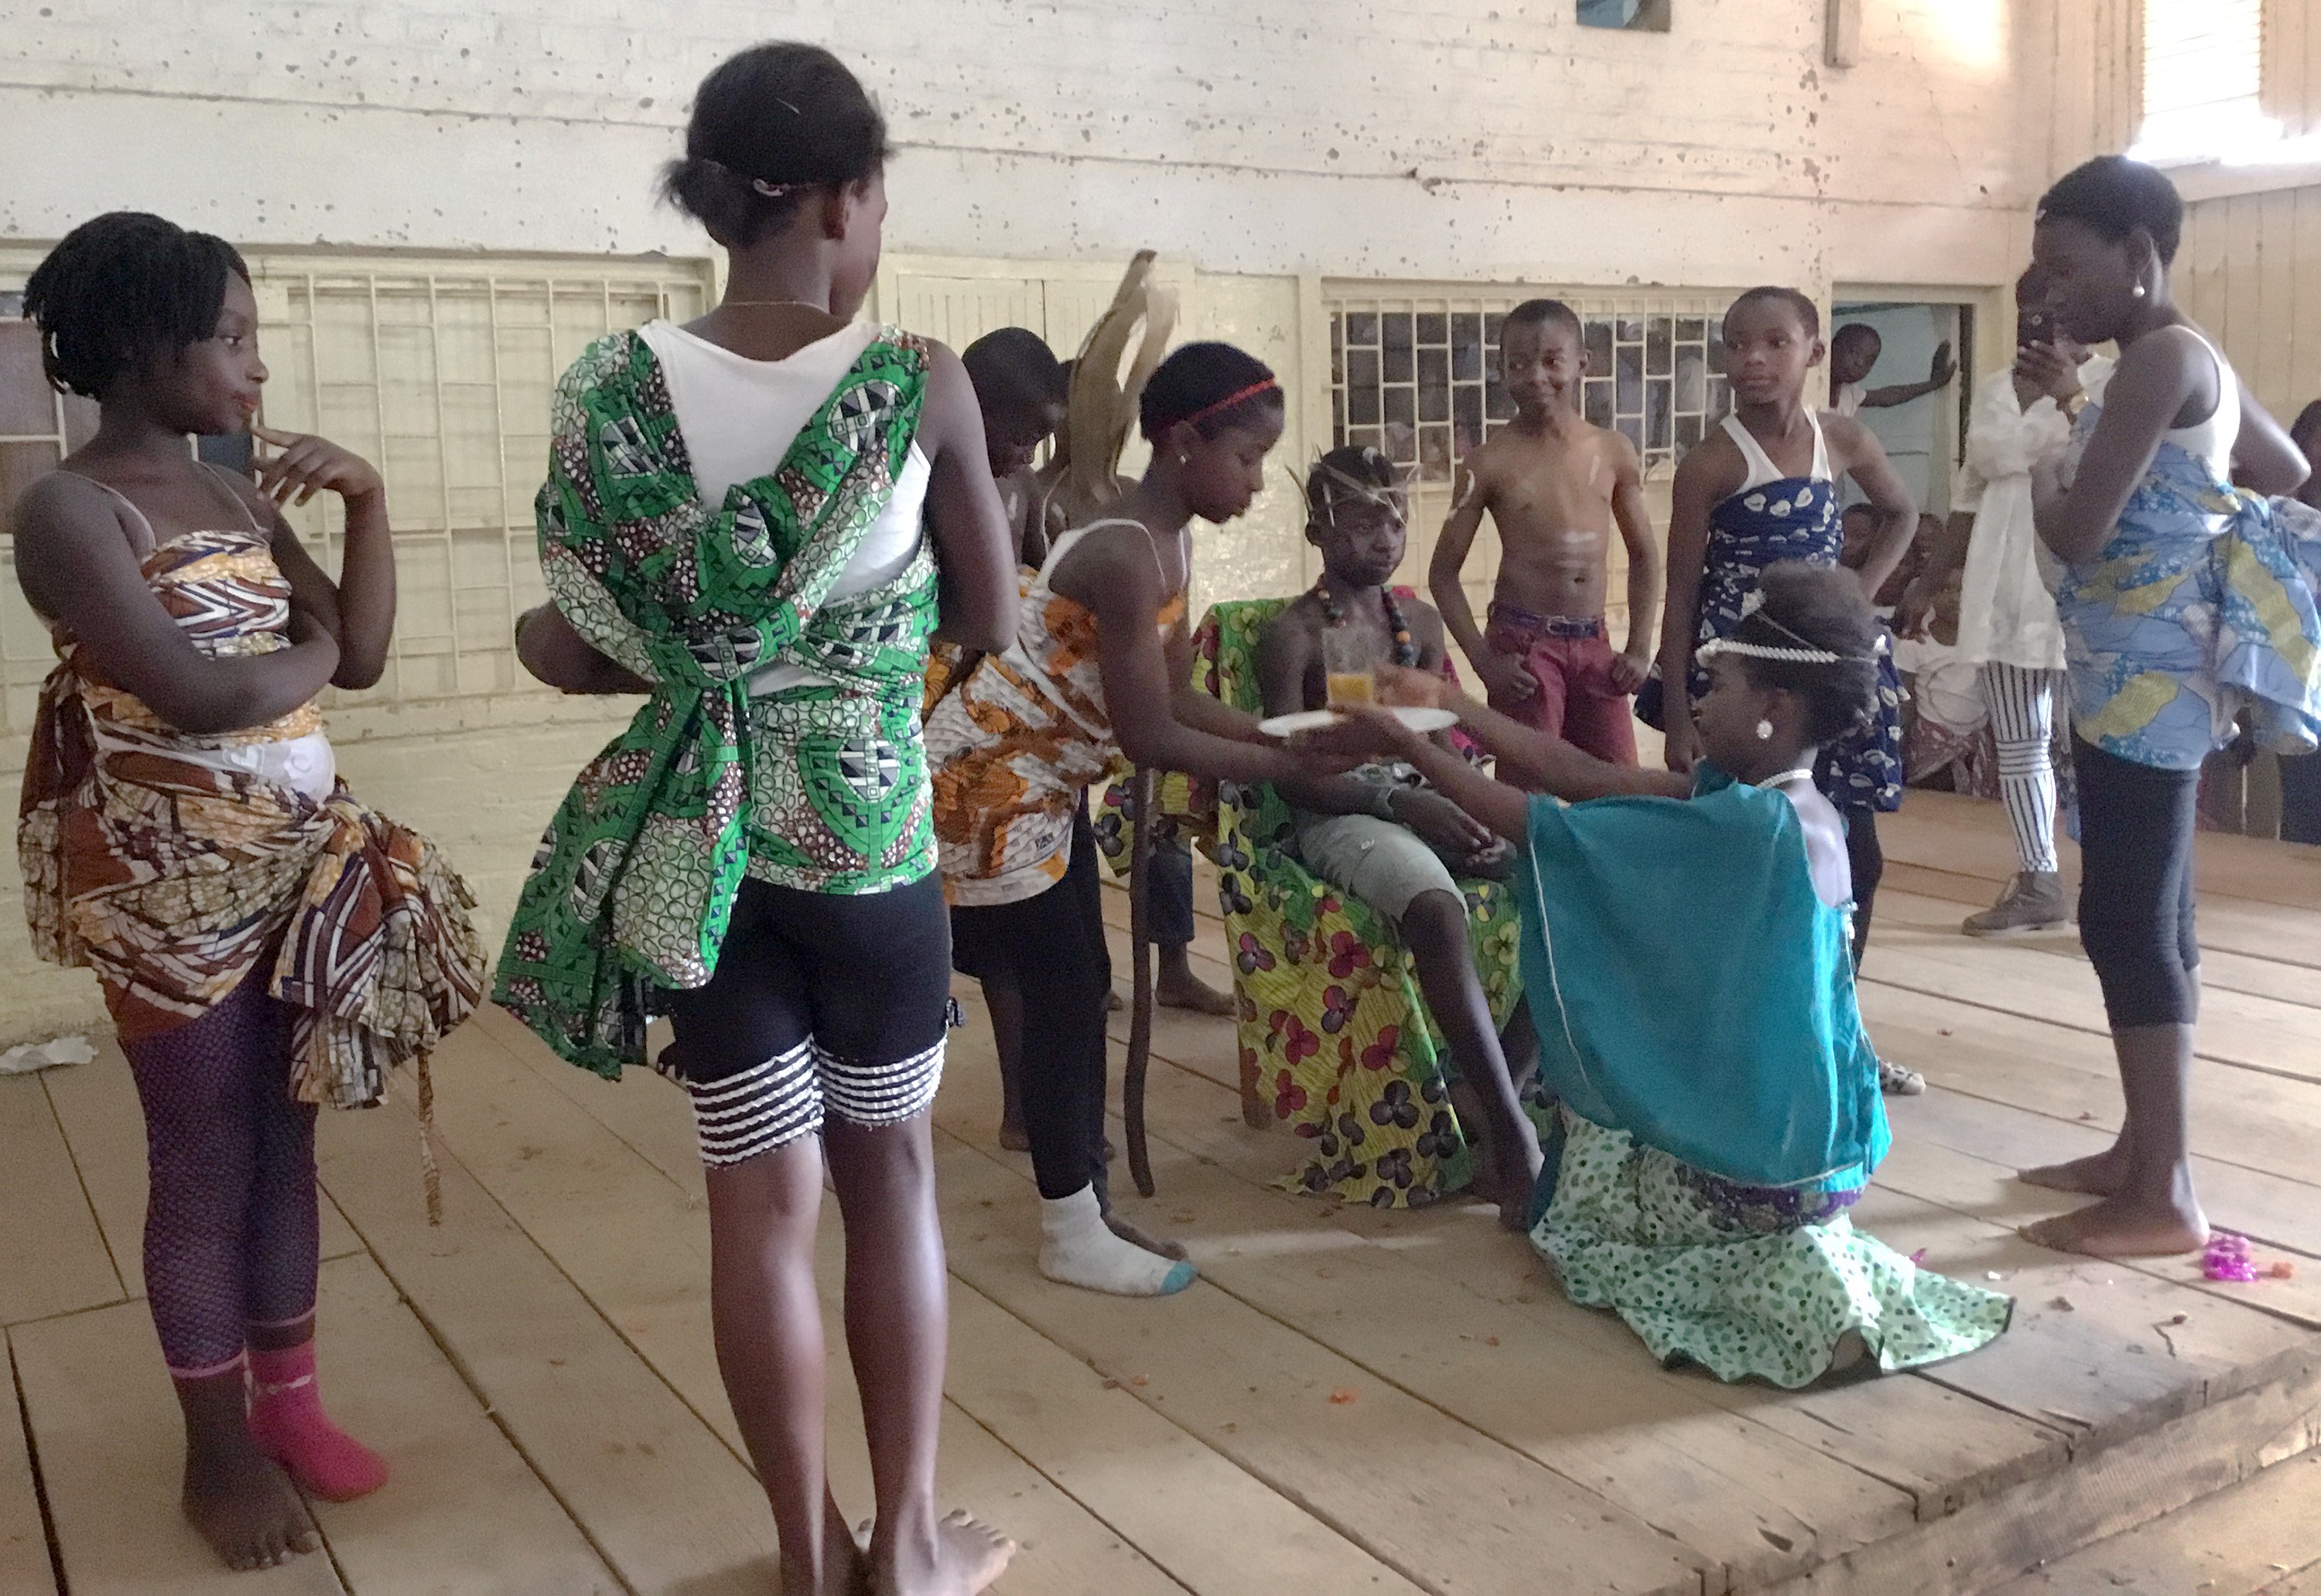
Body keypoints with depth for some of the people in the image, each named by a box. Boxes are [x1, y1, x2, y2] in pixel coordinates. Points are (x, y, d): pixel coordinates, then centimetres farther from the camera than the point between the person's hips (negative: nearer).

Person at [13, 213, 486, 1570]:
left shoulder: (238, 496, 9)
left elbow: (365, 656, 6)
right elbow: (193, 693, -24)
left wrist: (367, 502, -3)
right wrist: (305, 653, -5)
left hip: (296, 861, 6)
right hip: (171, 882, -6)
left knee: (285, 1140, 14)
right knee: (204, 1164, 5)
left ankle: (288, 1398, 30)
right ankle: (218, 1445, 21)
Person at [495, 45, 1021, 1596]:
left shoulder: (619, 386, -5)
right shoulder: (921, 382, -11)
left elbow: (591, 650, 0)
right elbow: (989, 619, 0)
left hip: (697, 834, 2)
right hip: (869, 835, -2)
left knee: (762, 1200, 11)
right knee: (892, 1172, 16)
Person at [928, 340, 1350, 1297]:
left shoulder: (1168, 543, 4)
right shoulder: (1125, 556, -26)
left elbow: (1179, 698, 4)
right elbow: (1149, 735, -25)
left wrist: (1295, 735, -6)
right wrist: (1284, 768, -17)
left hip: (1042, 781, 10)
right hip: (986, 783, -10)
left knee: (1080, 990, 12)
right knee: (1064, 999, -2)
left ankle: (1085, 1206, 23)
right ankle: (1072, 1234, 12)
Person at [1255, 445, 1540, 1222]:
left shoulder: (1421, 622, 16)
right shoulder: (1292, 635, -2)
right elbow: (1290, 772, -8)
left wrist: (1465, 805, -5)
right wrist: (1399, 801, -18)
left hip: (1424, 800, 7)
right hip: (1340, 818, -6)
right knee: (1436, 904, -38)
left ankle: (1528, 1073, -16)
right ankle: (1512, 1132, -37)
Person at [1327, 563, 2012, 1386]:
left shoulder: (1743, 824, -25)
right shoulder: (1800, 811, 1)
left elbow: (1548, 826, -20)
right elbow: (1588, 778, 2)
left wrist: (1411, 748, -9)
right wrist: (1449, 703, 3)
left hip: (1759, 1157, -9)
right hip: (1813, 1133, 9)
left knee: (1581, 1219, 18)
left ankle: (1797, 1282, 2)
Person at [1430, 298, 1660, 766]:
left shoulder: (1613, 452, 5)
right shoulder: (1491, 463, -4)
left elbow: (1644, 555, 15)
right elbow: (1443, 571, -2)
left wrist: (1639, 649, 6)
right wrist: (1483, 659, -10)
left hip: (1594, 645, 4)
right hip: (1522, 643, -4)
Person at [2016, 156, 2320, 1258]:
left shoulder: (2161, 358, -14)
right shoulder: (2195, 363, 15)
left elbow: (2076, 533, -21)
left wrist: (2040, 470, 3)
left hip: (2145, 680, -11)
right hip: (2147, 678, 11)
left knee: (2126, 924, -8)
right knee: (2146, 920, 14)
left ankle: (2166, 1198, -2)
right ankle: (2141, 1153, 24)